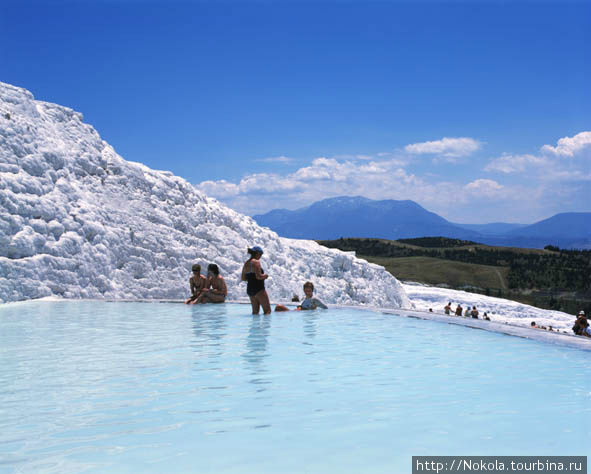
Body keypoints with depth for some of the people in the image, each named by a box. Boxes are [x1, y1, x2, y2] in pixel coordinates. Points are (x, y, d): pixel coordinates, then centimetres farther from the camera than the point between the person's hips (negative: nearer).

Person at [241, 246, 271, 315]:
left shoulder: (246, 263, 12)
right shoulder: (256, 262, -12)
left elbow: (243, 278, 15)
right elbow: (258, 276, -21)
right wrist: (265, 276, -2)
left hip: (249, 289, 8)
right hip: (258, 289, -8)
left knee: (255, 311, 15)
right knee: (267, 310, -6)